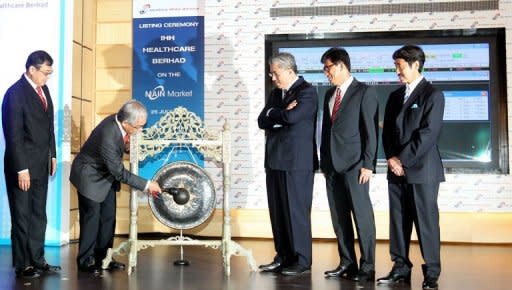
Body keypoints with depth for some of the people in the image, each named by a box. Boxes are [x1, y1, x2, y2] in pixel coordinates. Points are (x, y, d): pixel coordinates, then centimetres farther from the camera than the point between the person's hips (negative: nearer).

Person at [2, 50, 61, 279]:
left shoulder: (43, 89, 8)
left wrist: (52, 155, 13)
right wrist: (21, 169, -18)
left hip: (41, 164, 7)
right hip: (23, 165, -7)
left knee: (39, 215, 13)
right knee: (22, 216, 5)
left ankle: (37, 259, 23)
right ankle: (22, 264, 17)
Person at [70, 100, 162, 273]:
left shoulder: (118, 121, -15)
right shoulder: (108, 137, -38)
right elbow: (120, 173, -29)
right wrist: (147, 185, -25)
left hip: (107, 174, 8)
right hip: (90, 177, -8)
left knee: (108, 217, 9)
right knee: (91, 217, 0)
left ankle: (102, 257, 20)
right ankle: (85, 261, 14)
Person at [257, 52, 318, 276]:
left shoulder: (306, 92, -7)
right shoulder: (275, 93, 18)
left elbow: (291, 116, -22)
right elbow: (262, 121, 8)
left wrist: (273, 113, -5)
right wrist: (281, 113, -8)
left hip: (297, 162, -7)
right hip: (275, 161, 8)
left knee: (297, 211, -2)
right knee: (277, 211, 10)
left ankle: (301, 260, 8)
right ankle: (283, 257, 20)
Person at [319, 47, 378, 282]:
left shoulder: (364, 92, -3)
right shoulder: (329, 94, 17)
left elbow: (371, 131, -8)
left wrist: (368, 164, -13)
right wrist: (324, 162, 13)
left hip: (354, 165, -6)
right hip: (332, 165, 7)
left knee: (362, 216, -3)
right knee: (338, 217, 8)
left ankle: (367, 267, 5)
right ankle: (347, 263, 17)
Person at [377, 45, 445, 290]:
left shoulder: (433, 95, -4)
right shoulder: (395, 96, 16)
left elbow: (428, 133, -13)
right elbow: (387, 131, 14)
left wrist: (403, 159, -13)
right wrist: (391, 158, -3)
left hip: (421, 169, -6)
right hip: (397, 169, 6)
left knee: (426, 222, -1)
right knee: (398, 221, 7)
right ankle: (401, 269, 16)